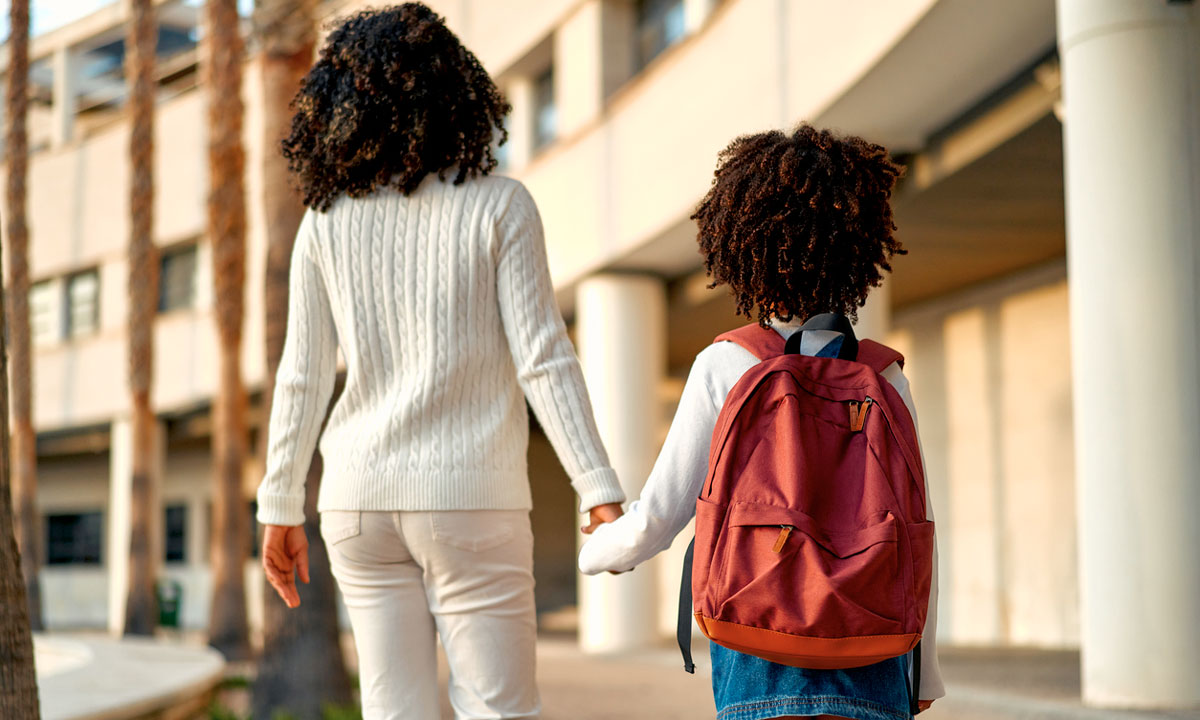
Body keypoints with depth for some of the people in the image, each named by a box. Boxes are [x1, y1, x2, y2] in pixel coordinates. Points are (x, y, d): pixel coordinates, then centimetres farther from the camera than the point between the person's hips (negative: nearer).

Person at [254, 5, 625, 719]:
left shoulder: (327, 221, 4)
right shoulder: (497, 205, -4)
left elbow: (302, 379, 5)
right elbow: (542, 358, -9)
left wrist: (281, 507, 14)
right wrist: (600, 489, -7)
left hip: (359, 500, 4)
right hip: (470, 498, -3)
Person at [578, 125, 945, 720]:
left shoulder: (722, 369, -6)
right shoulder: (885, 379, 0)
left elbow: (656, 521, -2)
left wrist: (597, 551, 22)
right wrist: (925, 669, 17)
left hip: (761, 654, -2)